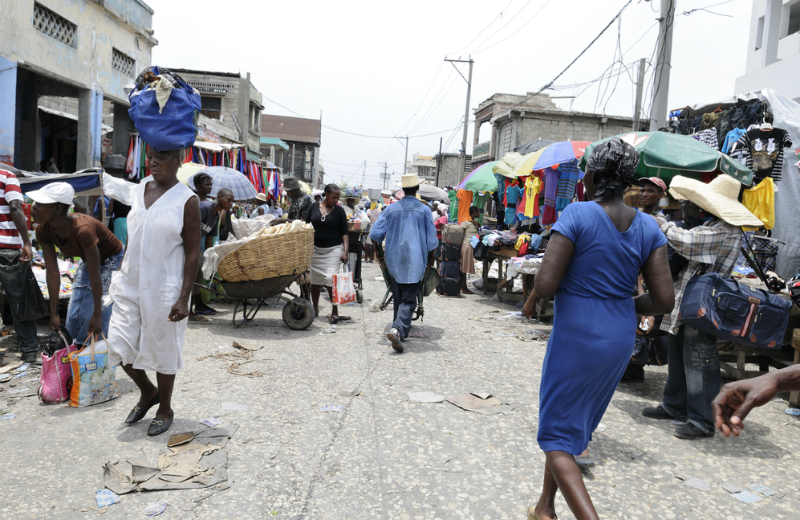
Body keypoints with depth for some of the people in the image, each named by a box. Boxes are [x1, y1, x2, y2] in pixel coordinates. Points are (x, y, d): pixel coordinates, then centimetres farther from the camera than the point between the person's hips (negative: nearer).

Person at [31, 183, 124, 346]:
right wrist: (54, 314, -7)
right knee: (74, 317, 8)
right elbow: (52, 272, -10)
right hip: (89, 262, 7)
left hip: (113, 261, -7)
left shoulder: (83, 229, -37)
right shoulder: (43, 230, -16)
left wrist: (97, 315, -24)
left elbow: (95, 276, -30)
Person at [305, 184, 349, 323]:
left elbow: (344, 233, -1)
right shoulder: (314, 207, 3)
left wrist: (345, 252, -11)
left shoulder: (339, 211, -1)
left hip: (334, 249, -3)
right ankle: (315, 309, 28)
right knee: (315, 280, 10)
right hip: (316, 249, 3)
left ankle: (335, 313, -4)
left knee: (331, 279, -13)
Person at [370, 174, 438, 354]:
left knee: (398, 297, 17)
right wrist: (430, 259, 15)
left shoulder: (391, 208, 2)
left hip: (394, 260, 3)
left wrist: (379, 253, 16)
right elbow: (431, 241, 0)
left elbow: (375, 234, 1)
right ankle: (397, 330, -24)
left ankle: (401, 332, 27)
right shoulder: (424, 210, -3)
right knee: (409, 300, -4)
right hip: (415, 261, -3)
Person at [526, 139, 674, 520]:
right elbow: (664, 300, -4)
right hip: (620, 339, 7)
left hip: (576, 337, -6)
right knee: (576, 423, 22)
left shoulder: (577, 214, -16)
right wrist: (623, 304, 13)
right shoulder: (648, 227, 0)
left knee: (558, 435, 7)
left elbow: (544, 286, -21)